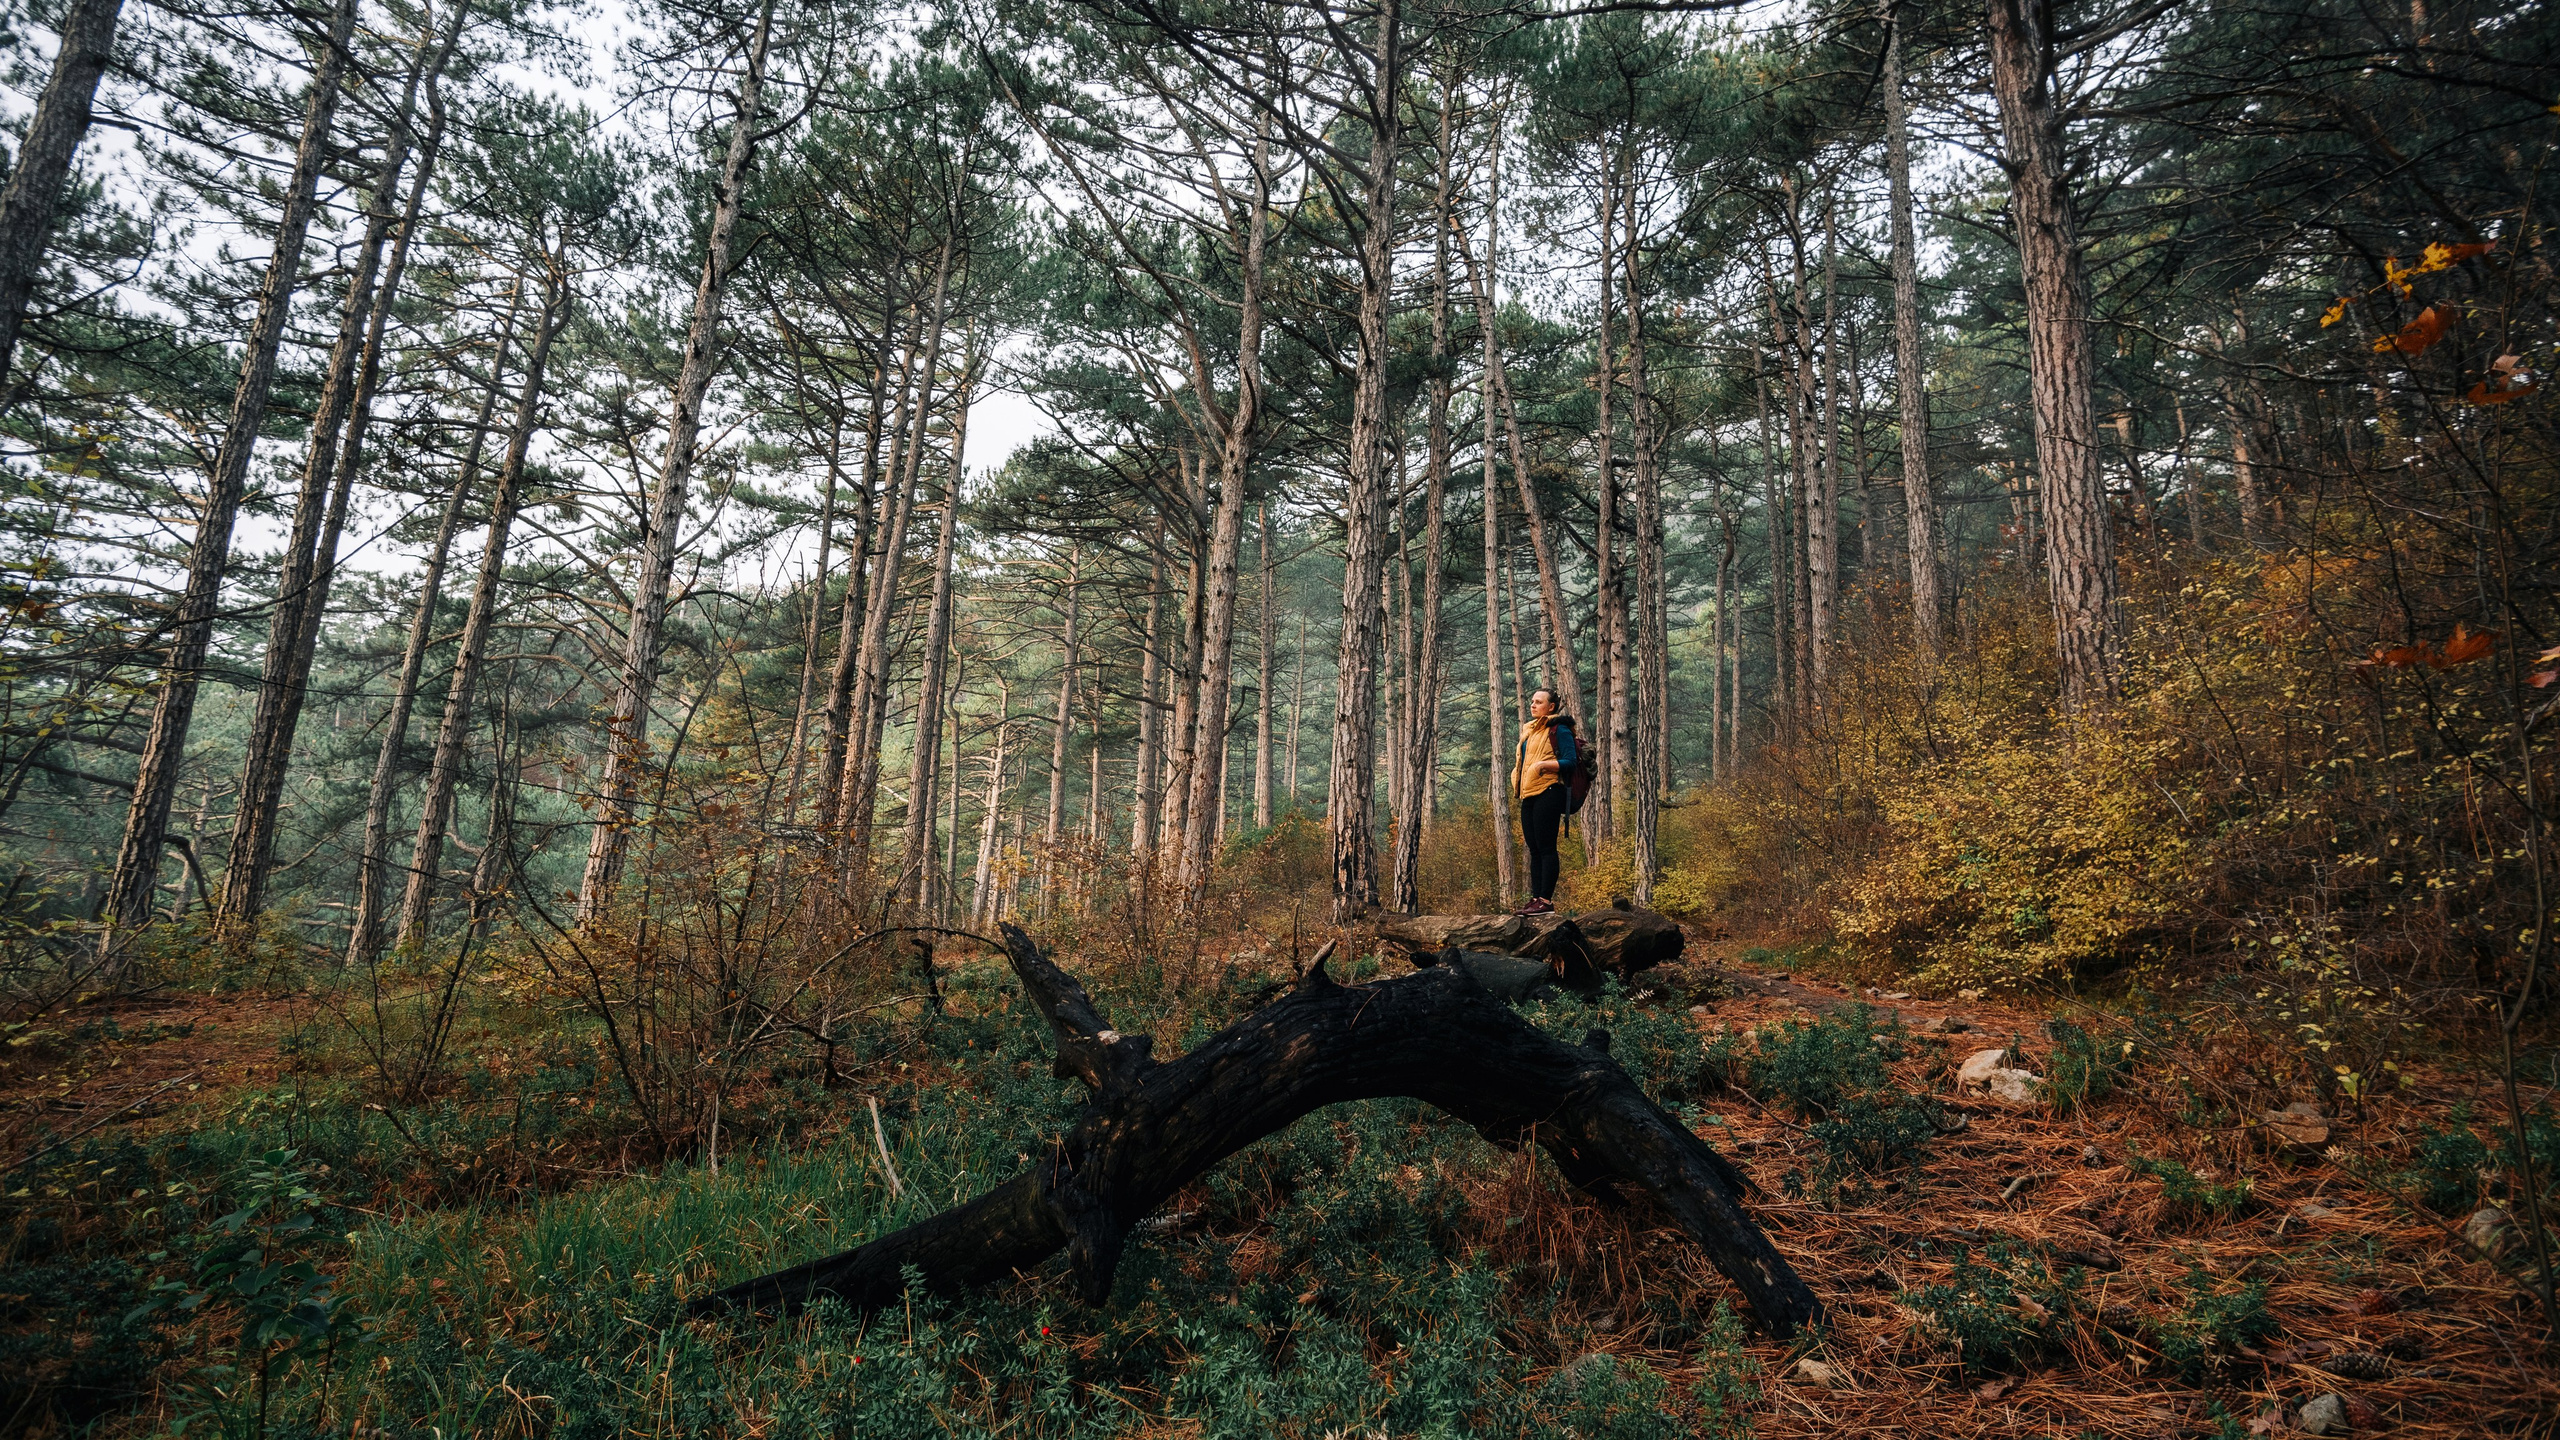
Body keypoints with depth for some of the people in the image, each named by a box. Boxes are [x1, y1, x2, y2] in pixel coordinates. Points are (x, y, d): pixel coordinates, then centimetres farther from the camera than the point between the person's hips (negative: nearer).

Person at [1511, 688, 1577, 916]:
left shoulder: (1559, 730, -2)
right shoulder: (1529, 731, 22)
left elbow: (1569, 761, -11)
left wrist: (1544, 764, -23)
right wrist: (1517, 779, 15)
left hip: (1548, 793, -9)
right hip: (1529, 796, 9)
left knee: (1545, 847, -9)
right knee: (1534, 849, 7)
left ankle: (1546, 900, -10)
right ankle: (1536, 898, 9)